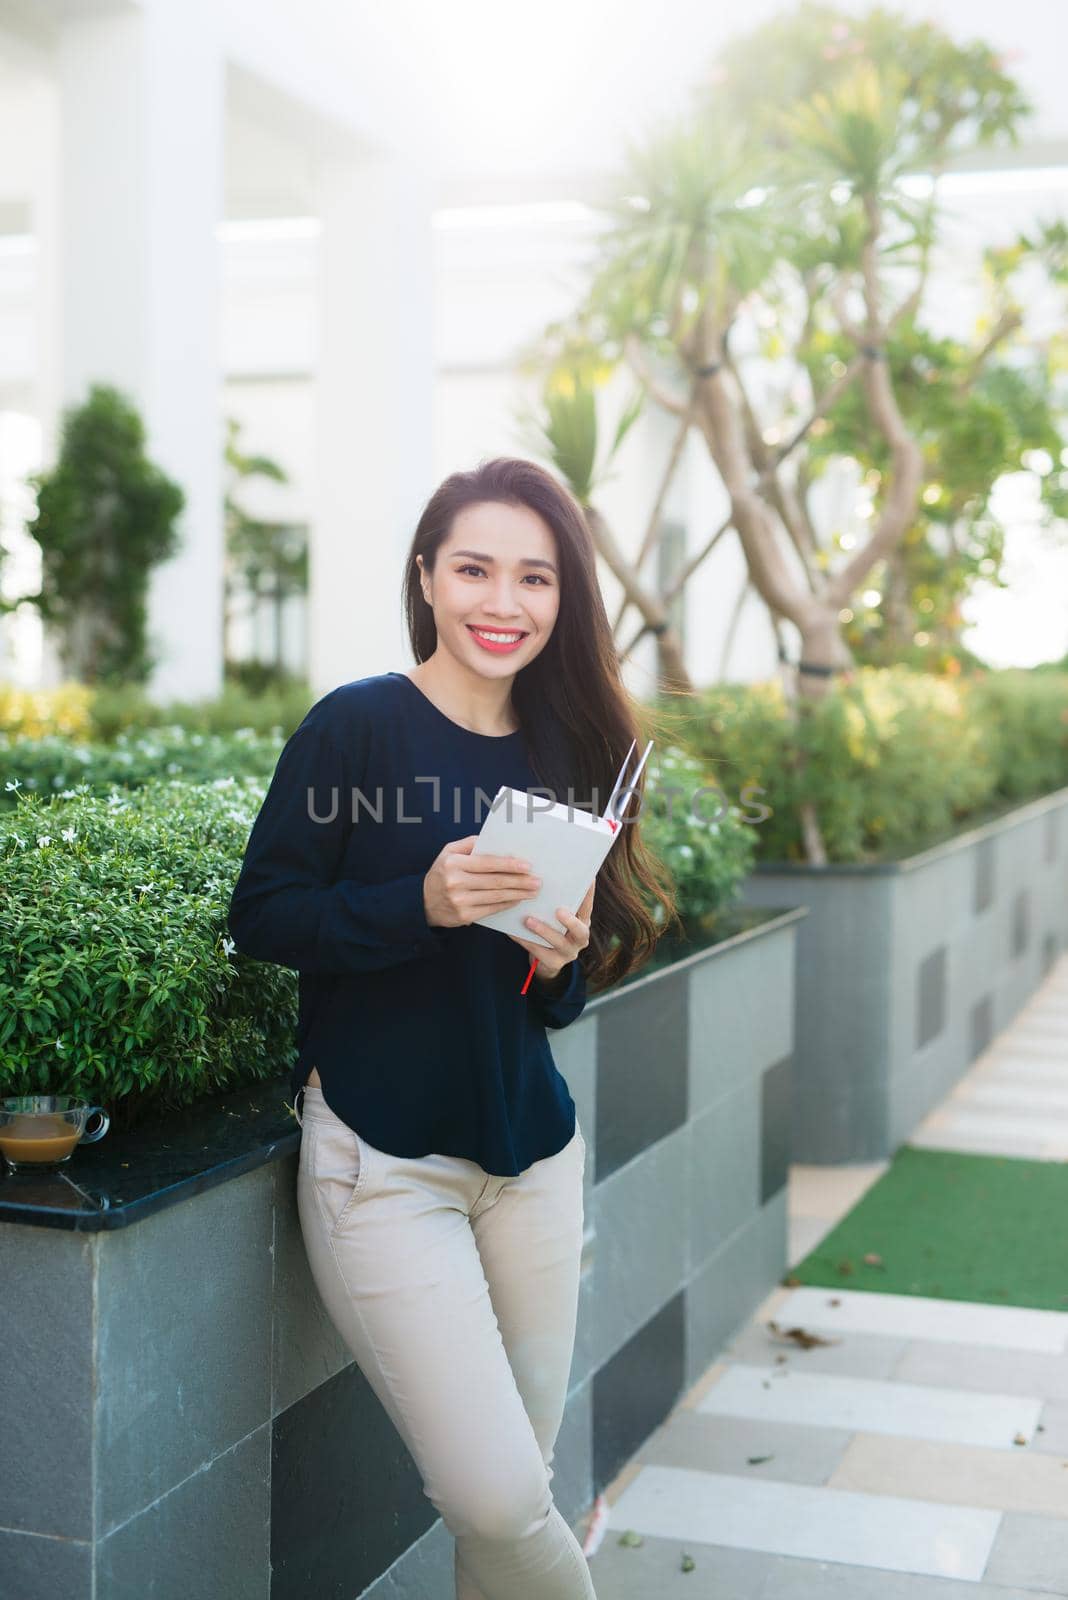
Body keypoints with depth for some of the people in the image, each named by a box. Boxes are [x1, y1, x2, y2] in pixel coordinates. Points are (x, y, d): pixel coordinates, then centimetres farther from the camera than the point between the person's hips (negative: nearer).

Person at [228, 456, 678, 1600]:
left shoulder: (565, 751, 8)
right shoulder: (359, 725, -8)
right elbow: (260, 915, -10)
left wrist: (561, 963, -9)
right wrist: (421, 903, -23)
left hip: (532, 1154, 5)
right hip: (382, 1161, -5)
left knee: (521, 1480, 9)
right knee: (497, 1499, -8)